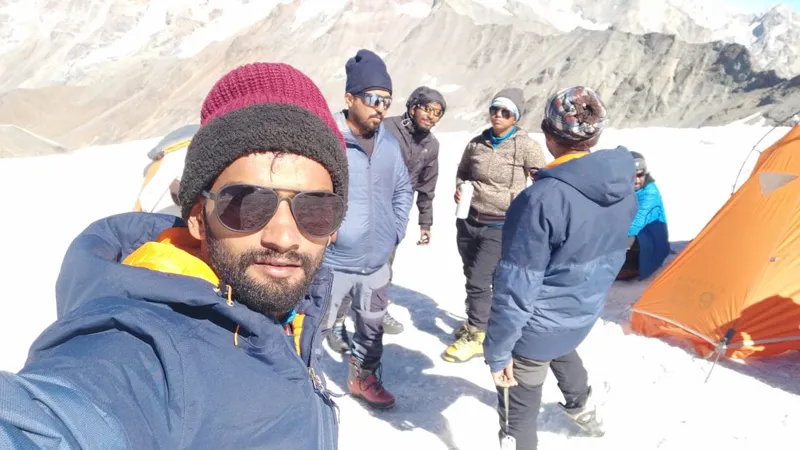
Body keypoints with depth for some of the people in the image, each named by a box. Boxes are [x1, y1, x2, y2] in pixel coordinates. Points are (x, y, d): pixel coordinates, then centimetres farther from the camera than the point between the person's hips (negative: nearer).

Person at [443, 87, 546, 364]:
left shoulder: (526, 147, -11)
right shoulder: (476, 143, 1)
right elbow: (462, 172, 18)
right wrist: (459, 189, -1)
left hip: (501, 227, -5)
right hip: (468, 221, 5)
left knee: (478, 281, -7)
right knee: (471, 278, 16)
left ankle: (476, 337, 11)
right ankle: (475, 322, 39)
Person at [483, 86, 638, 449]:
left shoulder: (544, 199, -31)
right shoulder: (623, 186, -8)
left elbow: (517, 285, -27)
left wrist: (497, 350, -16)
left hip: (538, 326, -7)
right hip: (584, 316, 8)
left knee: (519, 409, 14)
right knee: (561, 349, 40)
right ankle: (582, 407, 65)